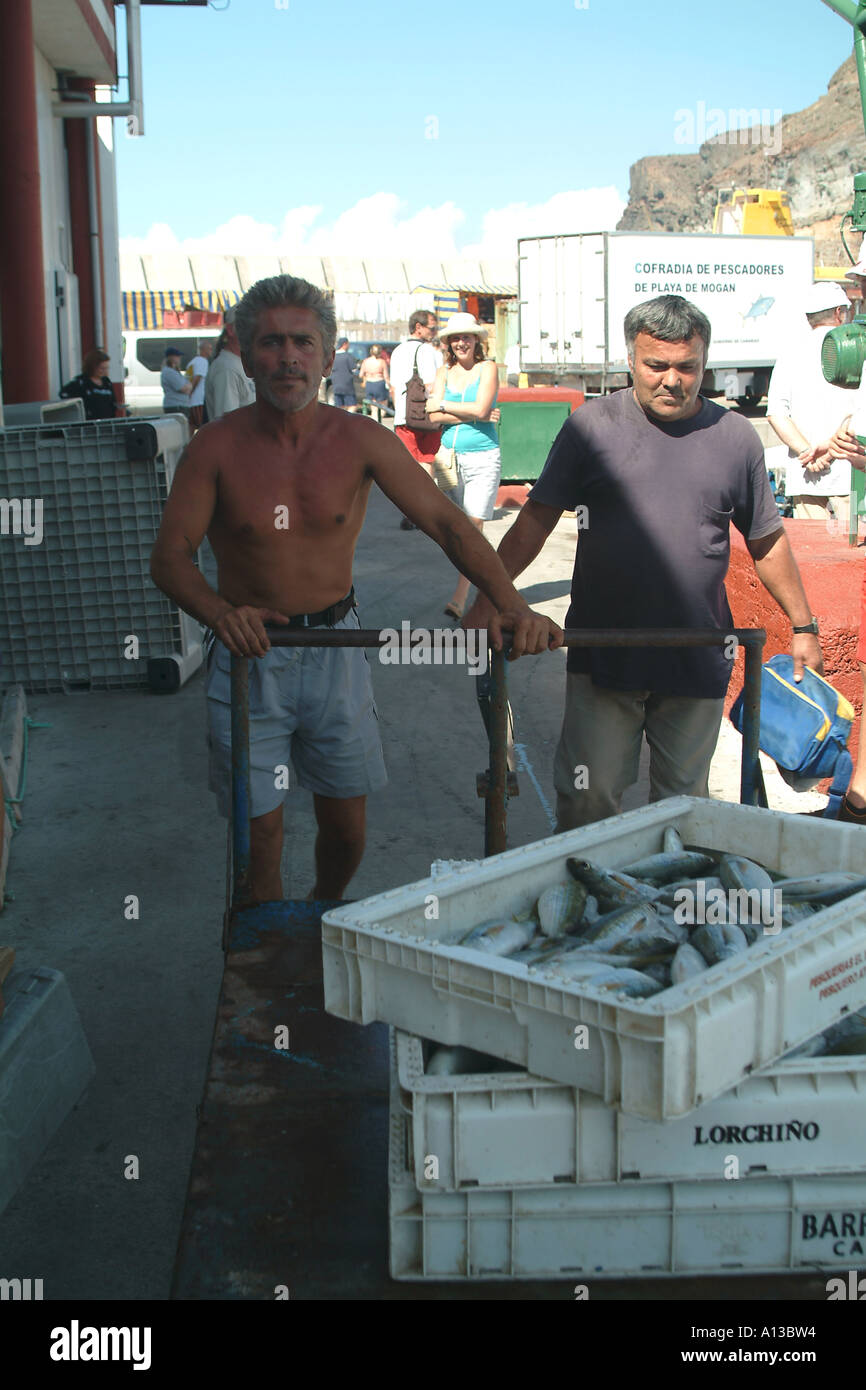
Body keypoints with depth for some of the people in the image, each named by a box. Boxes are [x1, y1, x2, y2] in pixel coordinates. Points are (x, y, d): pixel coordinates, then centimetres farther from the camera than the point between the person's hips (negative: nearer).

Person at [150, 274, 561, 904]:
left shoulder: (360, 440, -8)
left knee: (347, 829, 12)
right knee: (261, 832, 3)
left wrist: (511, 603, -24)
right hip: (250, 651, -1)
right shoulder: (217, 446, -10)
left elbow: (447, 522, -10)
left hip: (335, 649, 2)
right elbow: (171, 555, -11)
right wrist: (220, 612, -32)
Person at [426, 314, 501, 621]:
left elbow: (480, 409, -13)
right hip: (450, 455, 5)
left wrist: (444, 405, -2)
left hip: (483, 457, -5)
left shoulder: (487, 368, 1)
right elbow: (433, 417, -1)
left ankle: (459, 598, -17)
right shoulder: (444, 373, 12)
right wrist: (472, 413, -10)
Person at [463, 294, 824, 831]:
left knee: (684, 803, 12)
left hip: (699, 660, 2)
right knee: (587, 801, -1)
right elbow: (535, 522, -1)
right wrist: (486, 601, -10)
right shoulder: (592, 425, -1)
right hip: (604, 657, -2)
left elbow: (767, 541, 14)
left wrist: (804, 627, 18)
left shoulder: (734, 436, 5)